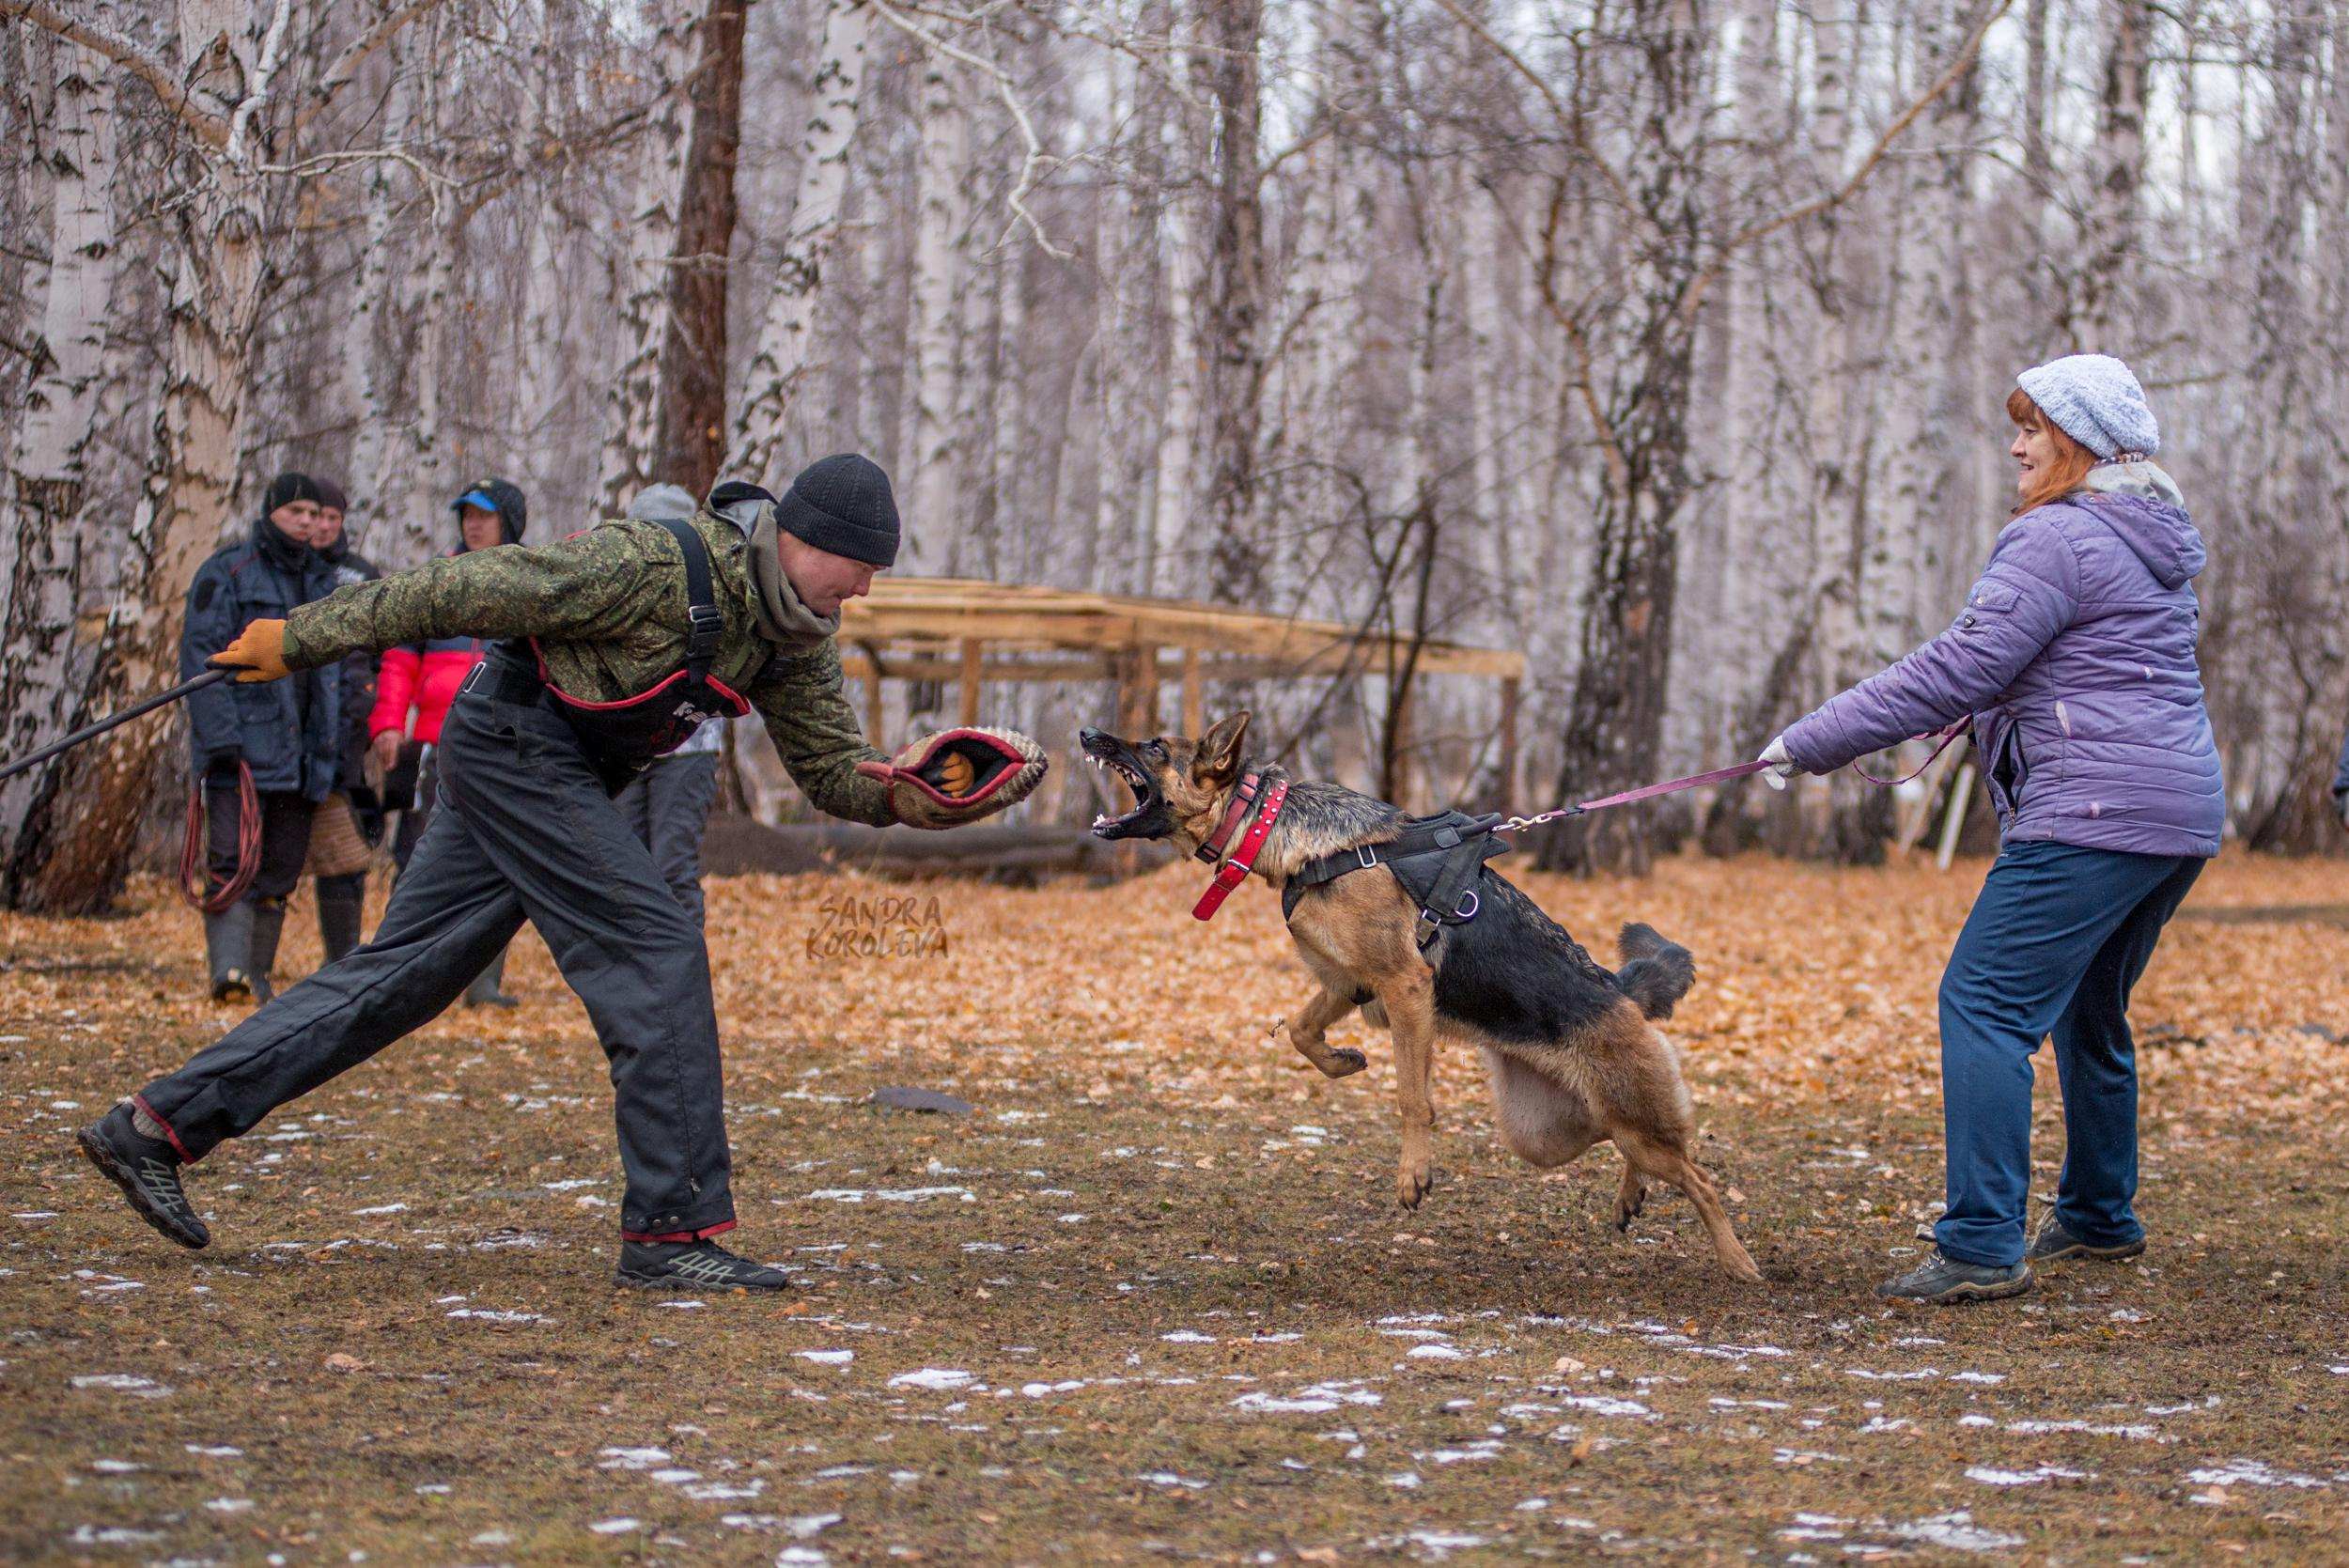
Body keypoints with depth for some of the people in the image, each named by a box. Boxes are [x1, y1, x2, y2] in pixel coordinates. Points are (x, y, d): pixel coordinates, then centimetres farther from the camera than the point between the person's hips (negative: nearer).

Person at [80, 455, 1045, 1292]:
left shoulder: (792, 635, 3)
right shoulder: (656, 569, -23)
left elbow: (831, 768, 6)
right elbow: (462, 591, -19)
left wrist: (908, 793, -17)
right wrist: (300, 642, -14)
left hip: (559, 776, 9)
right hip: (513, 744, -9)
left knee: (401, 976, 8)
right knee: (657, 958, -13)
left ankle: (158, 1124, 11)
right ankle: (670, 1230, -11)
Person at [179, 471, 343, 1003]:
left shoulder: (320, 581, 18)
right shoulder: (227, 572, -1)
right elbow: (201, 656, -8)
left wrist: (331, 749, 15)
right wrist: (219, 738, -18)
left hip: (300, 753, 6)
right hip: (242, 747, -6)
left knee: (280, 871, 5)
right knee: (234, 864, -16)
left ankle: (258, 976, 9)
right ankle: (228, 969, -25)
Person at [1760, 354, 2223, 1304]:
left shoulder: (2058, 540, -12)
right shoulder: (2151, 543, 19)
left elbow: (1957, 670, -16)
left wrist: (1812, 743, -11)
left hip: (2095, 815, -10)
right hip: (2183, 808, 10)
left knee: (1986, 1005, -11)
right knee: (2090, 1011, 24)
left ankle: (1983, 1247, -18)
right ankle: (2099, 1216, 36)